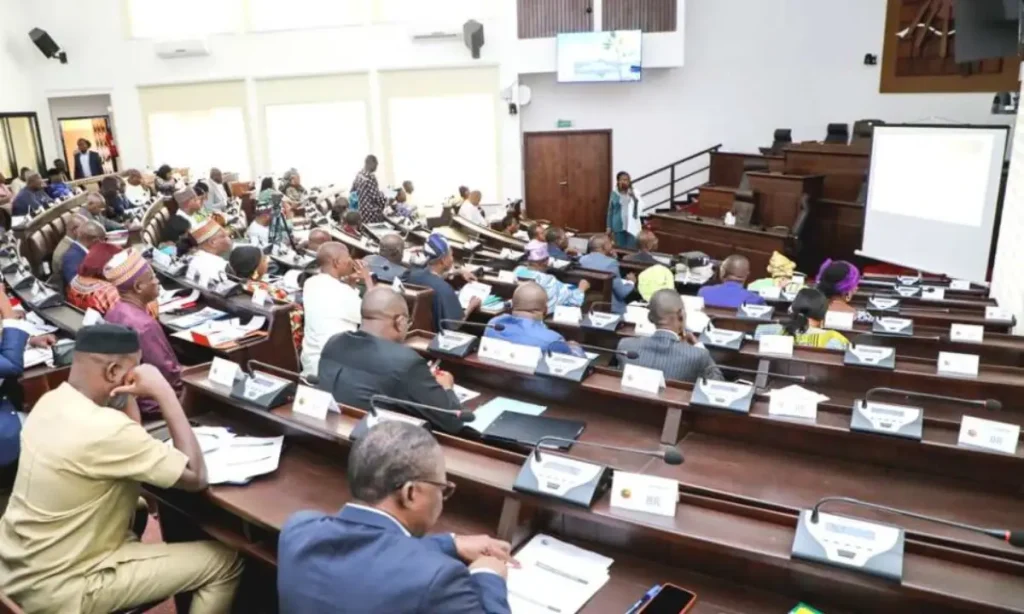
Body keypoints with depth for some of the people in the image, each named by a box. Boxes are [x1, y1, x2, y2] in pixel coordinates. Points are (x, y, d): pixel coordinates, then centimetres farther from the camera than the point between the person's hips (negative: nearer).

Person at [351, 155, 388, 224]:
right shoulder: (371, 177, -19)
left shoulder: (359, 175, 7)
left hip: (360, 212, 9)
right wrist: (387, 200, -1)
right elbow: (377, 197, -17)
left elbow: (352, 191, 16)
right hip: (371, 214, -9)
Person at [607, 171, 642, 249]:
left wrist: (634, 198, -28)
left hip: (632, 226, -1)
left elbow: (640, 208, -13)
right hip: (618, 227, 1)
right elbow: (610, 211, 7)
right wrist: (609, 226, 5)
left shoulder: (634, 193, -1)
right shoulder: (614, 193, 3)